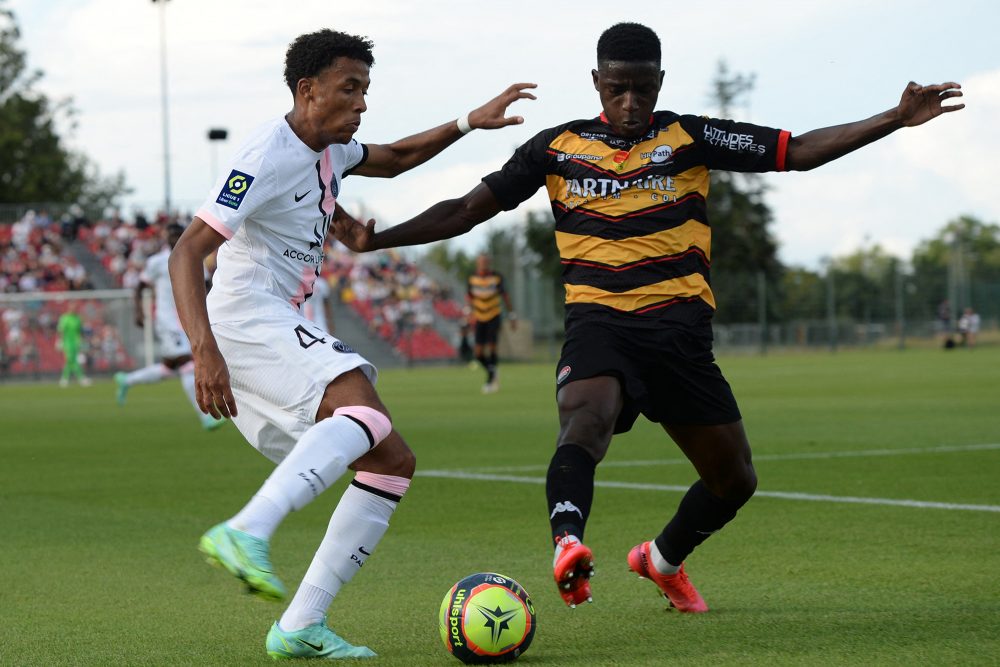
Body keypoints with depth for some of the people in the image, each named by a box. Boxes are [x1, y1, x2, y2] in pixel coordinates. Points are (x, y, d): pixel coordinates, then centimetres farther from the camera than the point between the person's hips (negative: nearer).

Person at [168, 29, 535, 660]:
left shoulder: (328, 148, 16)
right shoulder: (267, 157, -14)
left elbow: (393, 159, 38)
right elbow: (187, 252, -20)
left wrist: (470, 122, 26)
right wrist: (205, 351, -33)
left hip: (283, 333, 10)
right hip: (246, 321, -10)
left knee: (392, 460, 5)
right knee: (368, 413, -33)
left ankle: (300, 628, -1)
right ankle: (245, 533, -47)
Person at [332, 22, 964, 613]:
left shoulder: (689, 137, 5)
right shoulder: (559, 146, 7)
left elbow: (798, 151, 3)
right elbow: (467, 210, 10)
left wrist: (897, 119, -6)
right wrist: (378, 239, -1)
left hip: (681, 327, 2)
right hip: (599, 323, -2)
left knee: (735, 480, 10)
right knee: (588, 416, -36)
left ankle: (663, 559, 38)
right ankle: (568, 547, -59)